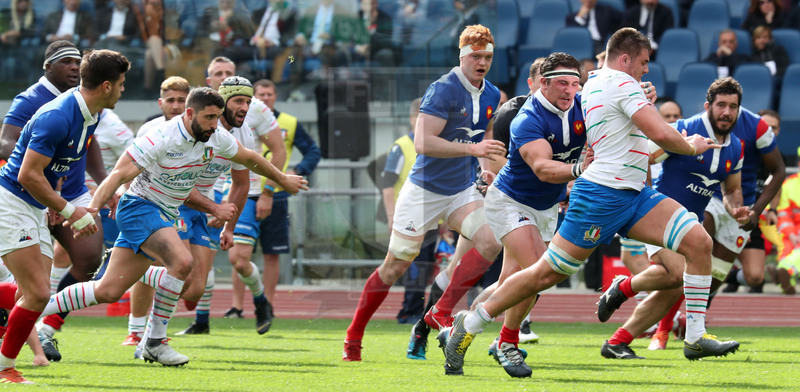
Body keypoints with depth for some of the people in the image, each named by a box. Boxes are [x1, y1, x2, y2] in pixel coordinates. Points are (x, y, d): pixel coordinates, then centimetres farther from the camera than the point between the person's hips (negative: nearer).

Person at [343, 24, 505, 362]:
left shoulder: (491, 96, 5)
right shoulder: (443, 90, -18)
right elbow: (423, 142, -27)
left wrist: (485, 167, 8)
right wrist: (471, 148, -31)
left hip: (462, 191, 6)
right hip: (425, 190, -6)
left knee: (490, 241, -19)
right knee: (396, 265, -1)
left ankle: (441, 312, -11)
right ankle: (353, 337, 12)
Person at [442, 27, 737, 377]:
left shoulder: (594, 81, 17)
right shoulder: (622, 84, -12)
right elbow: (660, 133, -20)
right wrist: (691, 147, -3)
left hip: (633, 194, 10)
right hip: (603, 194, -10)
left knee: (699, 242, -6)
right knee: (547, 273, -3)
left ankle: (695, 337, -3)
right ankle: (468, 325, 9)